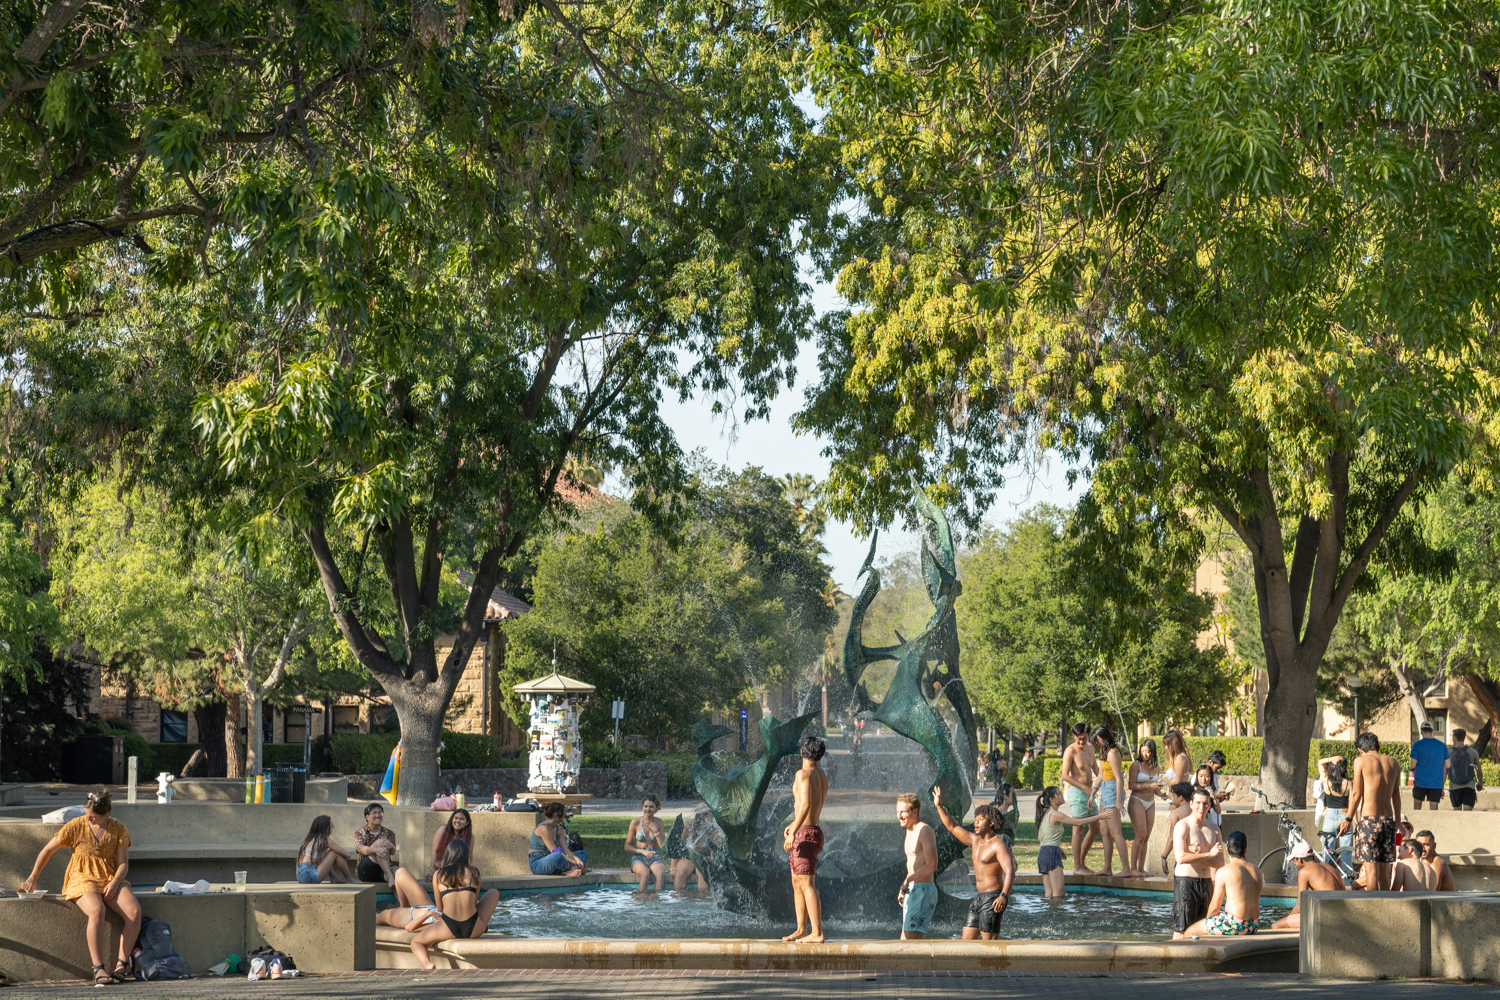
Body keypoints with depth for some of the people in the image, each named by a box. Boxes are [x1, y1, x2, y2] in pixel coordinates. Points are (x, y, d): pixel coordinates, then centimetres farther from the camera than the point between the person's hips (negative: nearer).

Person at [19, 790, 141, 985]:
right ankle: (98, 969, -37)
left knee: (134, 911, -28)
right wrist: (32, 878, 11)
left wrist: (114, 883, -16)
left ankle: (122, 965, -20)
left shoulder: (118, 828, 3)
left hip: (111, 879, 3)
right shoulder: (76, 826, -3)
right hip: (82, 879, -3)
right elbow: (48, 850, 7)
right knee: (97, 911, -38)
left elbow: (123, 863, 3)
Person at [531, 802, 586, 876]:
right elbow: (555, 851, -22)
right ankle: (572, 868, -14)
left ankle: (570, 872, -25)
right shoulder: (543, 828, -18)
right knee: (558, 856, -44)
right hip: (536, 864, -10)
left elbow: (565, 850, 2)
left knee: (583, 854, 4)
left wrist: (576, 858, -17)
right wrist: (573, 862, -24)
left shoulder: (558, 829, 10)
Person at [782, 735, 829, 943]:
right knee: (796, 883, 16)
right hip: (814, 830, 10)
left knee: (807, 885, -10)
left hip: (805, 834, -10)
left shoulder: (804, 774, -13)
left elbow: (805, 804, -26)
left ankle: (816, 933, -13)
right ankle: (801, 930, 21)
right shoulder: (822, 777, 15)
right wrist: (794, 824, 39)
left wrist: (793, 833, -27)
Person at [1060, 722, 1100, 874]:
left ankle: (1081, 862, 20)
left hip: (1089, 792, 8)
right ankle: (1076, 867, -4)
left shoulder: (1090, 749, 12)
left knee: (1095, 829, 11)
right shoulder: (1070, 751, -13)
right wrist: (1085, 788, -18)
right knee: (1079, 829, -8)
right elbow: (1065, 776, -17)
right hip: (1076, 792, -8)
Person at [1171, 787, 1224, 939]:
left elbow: (1220, 862, 4)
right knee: (1181, 929, -7)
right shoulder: (1183, 826, -5)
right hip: (1185, 881, -6)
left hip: (1206, 882, 6)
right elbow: (1181, 858, -19)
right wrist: (1209, 855, -14)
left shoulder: (1214, 830, 13)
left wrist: (1199, 855, -13)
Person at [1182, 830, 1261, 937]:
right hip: (1252, 926, 7)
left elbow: (1215, 906, -8)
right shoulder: (1257, 871, 8)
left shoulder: (1223, 872, -11)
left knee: (1188, 933, 10)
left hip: (1234, 924, -7)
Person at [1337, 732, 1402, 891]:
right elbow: (1396, 794, 17)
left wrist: (1348, 819, 2)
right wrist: (1398, 820, 26)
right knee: (1384, 873, 10)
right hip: (1388, 820, 5)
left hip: (1369, 820, -5)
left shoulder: (1361, 761, -3)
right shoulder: (1392, 762, 12)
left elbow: (1356, 794, -4)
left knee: (1371, 869, -6)